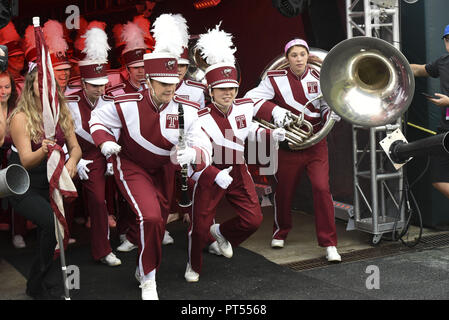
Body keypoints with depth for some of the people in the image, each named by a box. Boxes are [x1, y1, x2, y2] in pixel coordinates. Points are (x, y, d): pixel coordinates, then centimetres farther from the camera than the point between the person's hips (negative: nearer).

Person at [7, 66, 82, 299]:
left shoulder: (61, 113, 2)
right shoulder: (20, 117, -14)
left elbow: (75, 146, 5)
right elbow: (26, 161, -19)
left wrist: (72, 160, -19)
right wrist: (43, 151, -40)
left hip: (51, 184, 5)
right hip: (24, 188, -5)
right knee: (53, 223, -26)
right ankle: (38, 285, -8)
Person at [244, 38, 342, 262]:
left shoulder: (318, 78, 2)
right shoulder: (275, 79, -6)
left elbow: (326, 108, 12)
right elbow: (250, 98, -12)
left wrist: (332, 114, -12)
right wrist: (274, 109, -26)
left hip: (316, 144, 1)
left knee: (322, 188, -12)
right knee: (284, 191, 12)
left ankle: (329, 244, -3)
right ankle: (280, 231, 41)